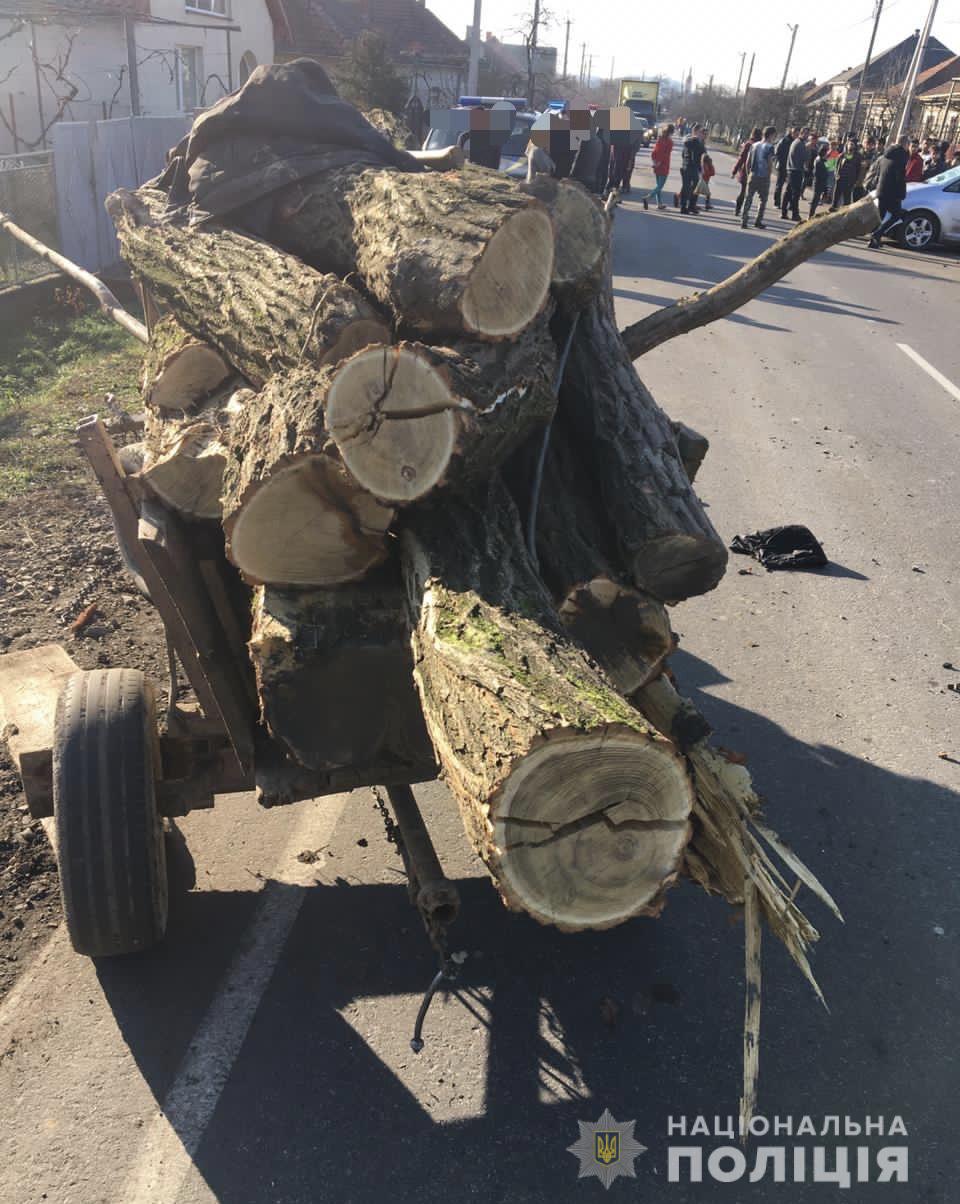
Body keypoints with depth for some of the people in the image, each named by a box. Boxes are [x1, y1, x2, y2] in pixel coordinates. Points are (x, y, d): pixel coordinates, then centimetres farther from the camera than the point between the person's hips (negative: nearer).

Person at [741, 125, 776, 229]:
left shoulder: (754, 145, 8)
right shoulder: (769, 147, -10)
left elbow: (748, 162, 8)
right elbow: (770, 163, -13)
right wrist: (769, 174, 0)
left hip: (753, 176, 4)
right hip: (764, 177, -4)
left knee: (748, 198, 6)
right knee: (763, 200, 9)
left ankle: (743, 220, -1)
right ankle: (758, 221, 9)